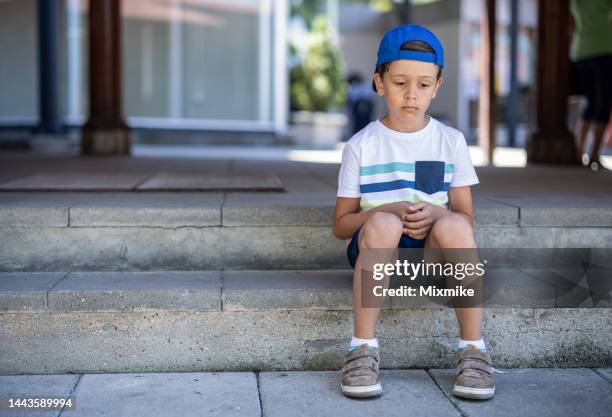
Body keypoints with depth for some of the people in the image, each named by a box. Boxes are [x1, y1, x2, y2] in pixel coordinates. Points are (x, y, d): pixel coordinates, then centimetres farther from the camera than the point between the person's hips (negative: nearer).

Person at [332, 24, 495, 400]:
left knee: (454, 226, -33)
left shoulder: (451, 141, 4)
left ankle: (474, 350, -23)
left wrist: (435, 214, -19)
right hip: (376, 251, -1)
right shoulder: (361, 146, 0)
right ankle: (363, 348, -28)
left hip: (433, 253, 1)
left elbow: (467, 219, 4)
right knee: (383, 224, -35)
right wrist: (388, 210, -18)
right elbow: (341, 225, 0)